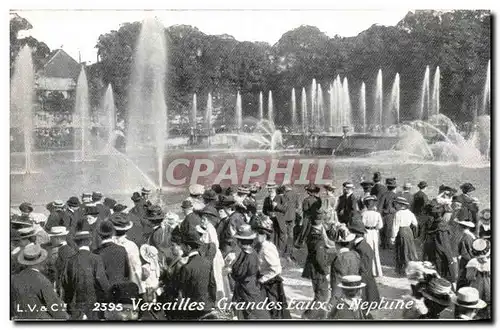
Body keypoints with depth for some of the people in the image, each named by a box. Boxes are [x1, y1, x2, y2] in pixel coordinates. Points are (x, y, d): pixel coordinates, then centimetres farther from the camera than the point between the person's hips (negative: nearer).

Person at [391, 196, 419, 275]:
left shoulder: (398, 213, -15)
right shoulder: (409, 212, 5)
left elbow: (396, 226, -16)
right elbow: (415, 223, 11)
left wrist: (393, 237, -12)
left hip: (401, 232, -6)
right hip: (409, 231, 6)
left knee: (402, 251, 1)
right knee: (411, 249, 15)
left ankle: (402, 270, 5)